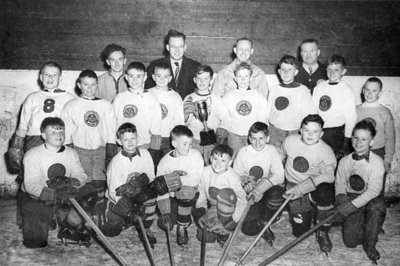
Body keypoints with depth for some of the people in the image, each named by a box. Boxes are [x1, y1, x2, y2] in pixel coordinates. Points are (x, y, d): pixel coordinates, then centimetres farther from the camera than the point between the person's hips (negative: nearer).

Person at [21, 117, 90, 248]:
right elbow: (31, 184, -25)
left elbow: (81, 176, -7)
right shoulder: (33, 154, -15)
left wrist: (69, 181, -32)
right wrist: (54, 194, -42)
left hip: (63, 199, 3)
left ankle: (68, 231, 17)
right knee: (35, 242, -7)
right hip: (35, 199, -3)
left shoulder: (71, 153, 0)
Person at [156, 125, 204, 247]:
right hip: (172, 195, 2)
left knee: (185, 192, -36)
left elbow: (195, 180, -21)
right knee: (165, 224, -17)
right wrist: (164, 213, -12)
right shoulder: (165, 161, -4)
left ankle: (182, 227, -15)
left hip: (190, 193, -2)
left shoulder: (195, 155, -10)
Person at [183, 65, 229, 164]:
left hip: (211, 143, 0)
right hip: (193, 142, 0)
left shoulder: (217, 99, 5)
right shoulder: (188, 99, 5)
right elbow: (182, 123, 5)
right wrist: (187, 113, -12)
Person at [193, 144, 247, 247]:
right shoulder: (205, 172, -11)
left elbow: (242, 200, -14)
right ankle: (218, 229, 19)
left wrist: (234, 220, -20)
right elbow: (201, 193, 1)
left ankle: (225, 231, -13)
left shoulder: (233, 177, -21)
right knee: (203, 237, -16)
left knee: (226, 193, -34)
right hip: (212, 208, 3)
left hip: (228, 210, -3)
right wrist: (200, 209, -13)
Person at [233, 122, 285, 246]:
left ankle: (264, 221, -8)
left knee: (276, 194, -37)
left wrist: (261, 188, -30)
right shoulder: (243, 152, -2)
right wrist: (245, 180, -21)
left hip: (267, 189, 0)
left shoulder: (271, 150, -5)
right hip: (249, 193, 0)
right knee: (248, 229, -17)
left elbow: (279, 175, -16)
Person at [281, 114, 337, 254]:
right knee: (300, 231, -4)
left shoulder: (326, 151, -15)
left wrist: (302, 188, -37)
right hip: (293, 187, 2)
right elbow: (279, 158, 14)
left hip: (314, 188, -2)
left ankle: (323, 233, -15)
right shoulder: (290, 141, -6)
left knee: (325, 191, -39)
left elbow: (328, 175, -27)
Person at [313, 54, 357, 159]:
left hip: (336, 132, -4)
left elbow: (351, 117, -5)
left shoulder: (346, 90, -4)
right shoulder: (319, 87, 8)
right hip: (318, 132, 4)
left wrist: (346, 141, -6)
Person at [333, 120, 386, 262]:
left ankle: (370, 245, -16)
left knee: (377, 205, -40)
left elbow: (374, 190, -17)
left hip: (371, 199, -1)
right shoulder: (344, 161, 2)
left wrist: (352, 205, -26)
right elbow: (339, 184, 7)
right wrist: (341, 197, -16)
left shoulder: (377, 162, -10)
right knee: (350, 241, -17)